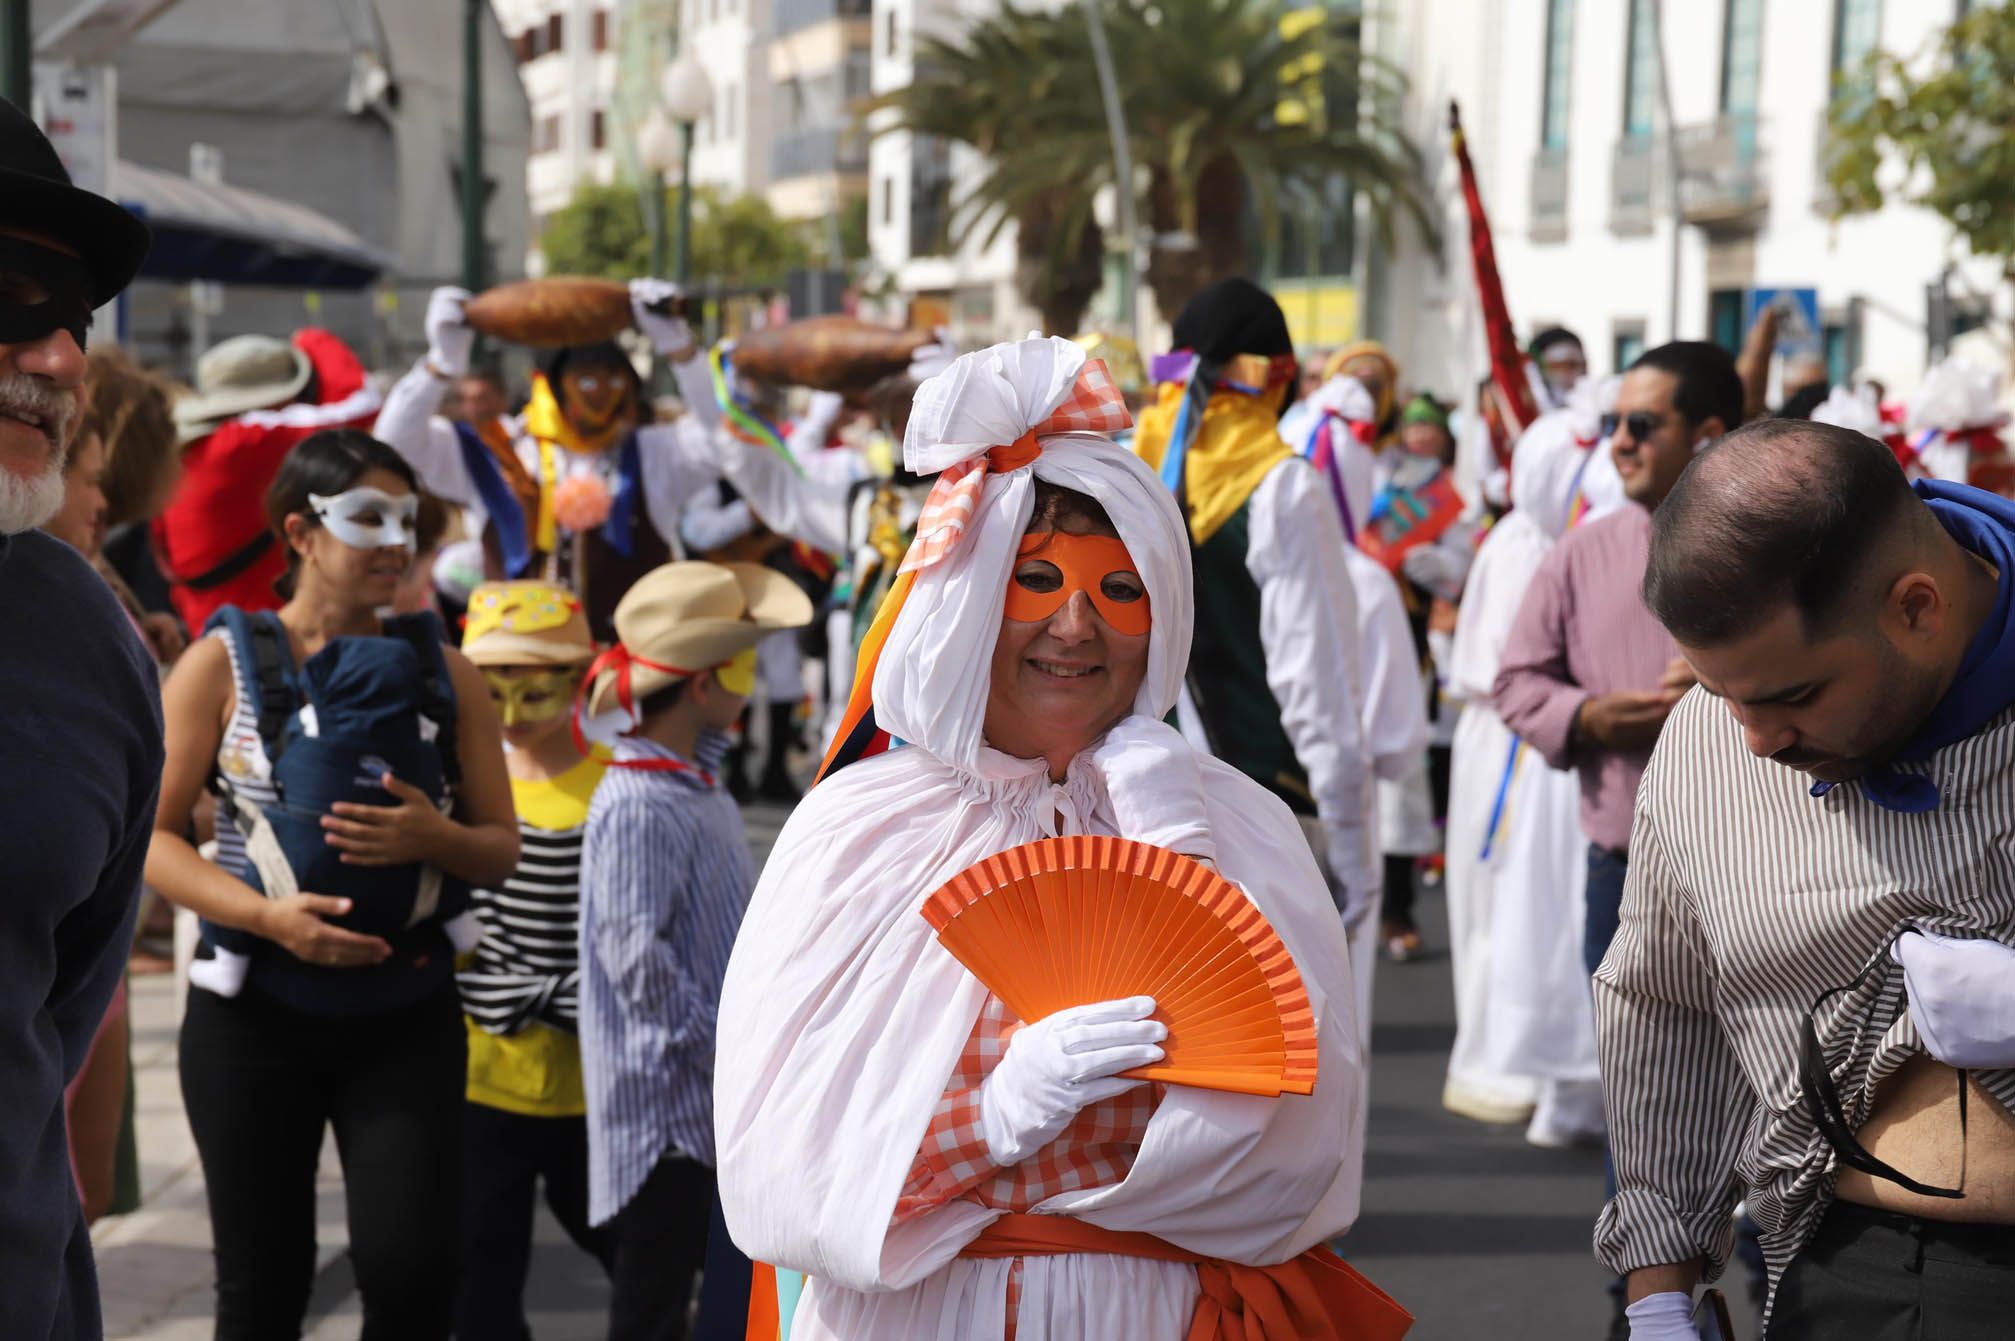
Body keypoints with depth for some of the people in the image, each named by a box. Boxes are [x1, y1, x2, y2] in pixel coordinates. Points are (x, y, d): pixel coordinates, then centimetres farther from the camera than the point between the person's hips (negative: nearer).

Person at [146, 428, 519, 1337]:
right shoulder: (225, 661, -2)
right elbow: (151, 833, -4)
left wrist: (433, 837, -16)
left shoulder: (442, 669, 5)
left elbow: (501, 851, 7)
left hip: (407, 1010, 1)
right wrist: (268, 914, -19)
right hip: (256, 1011, -1)